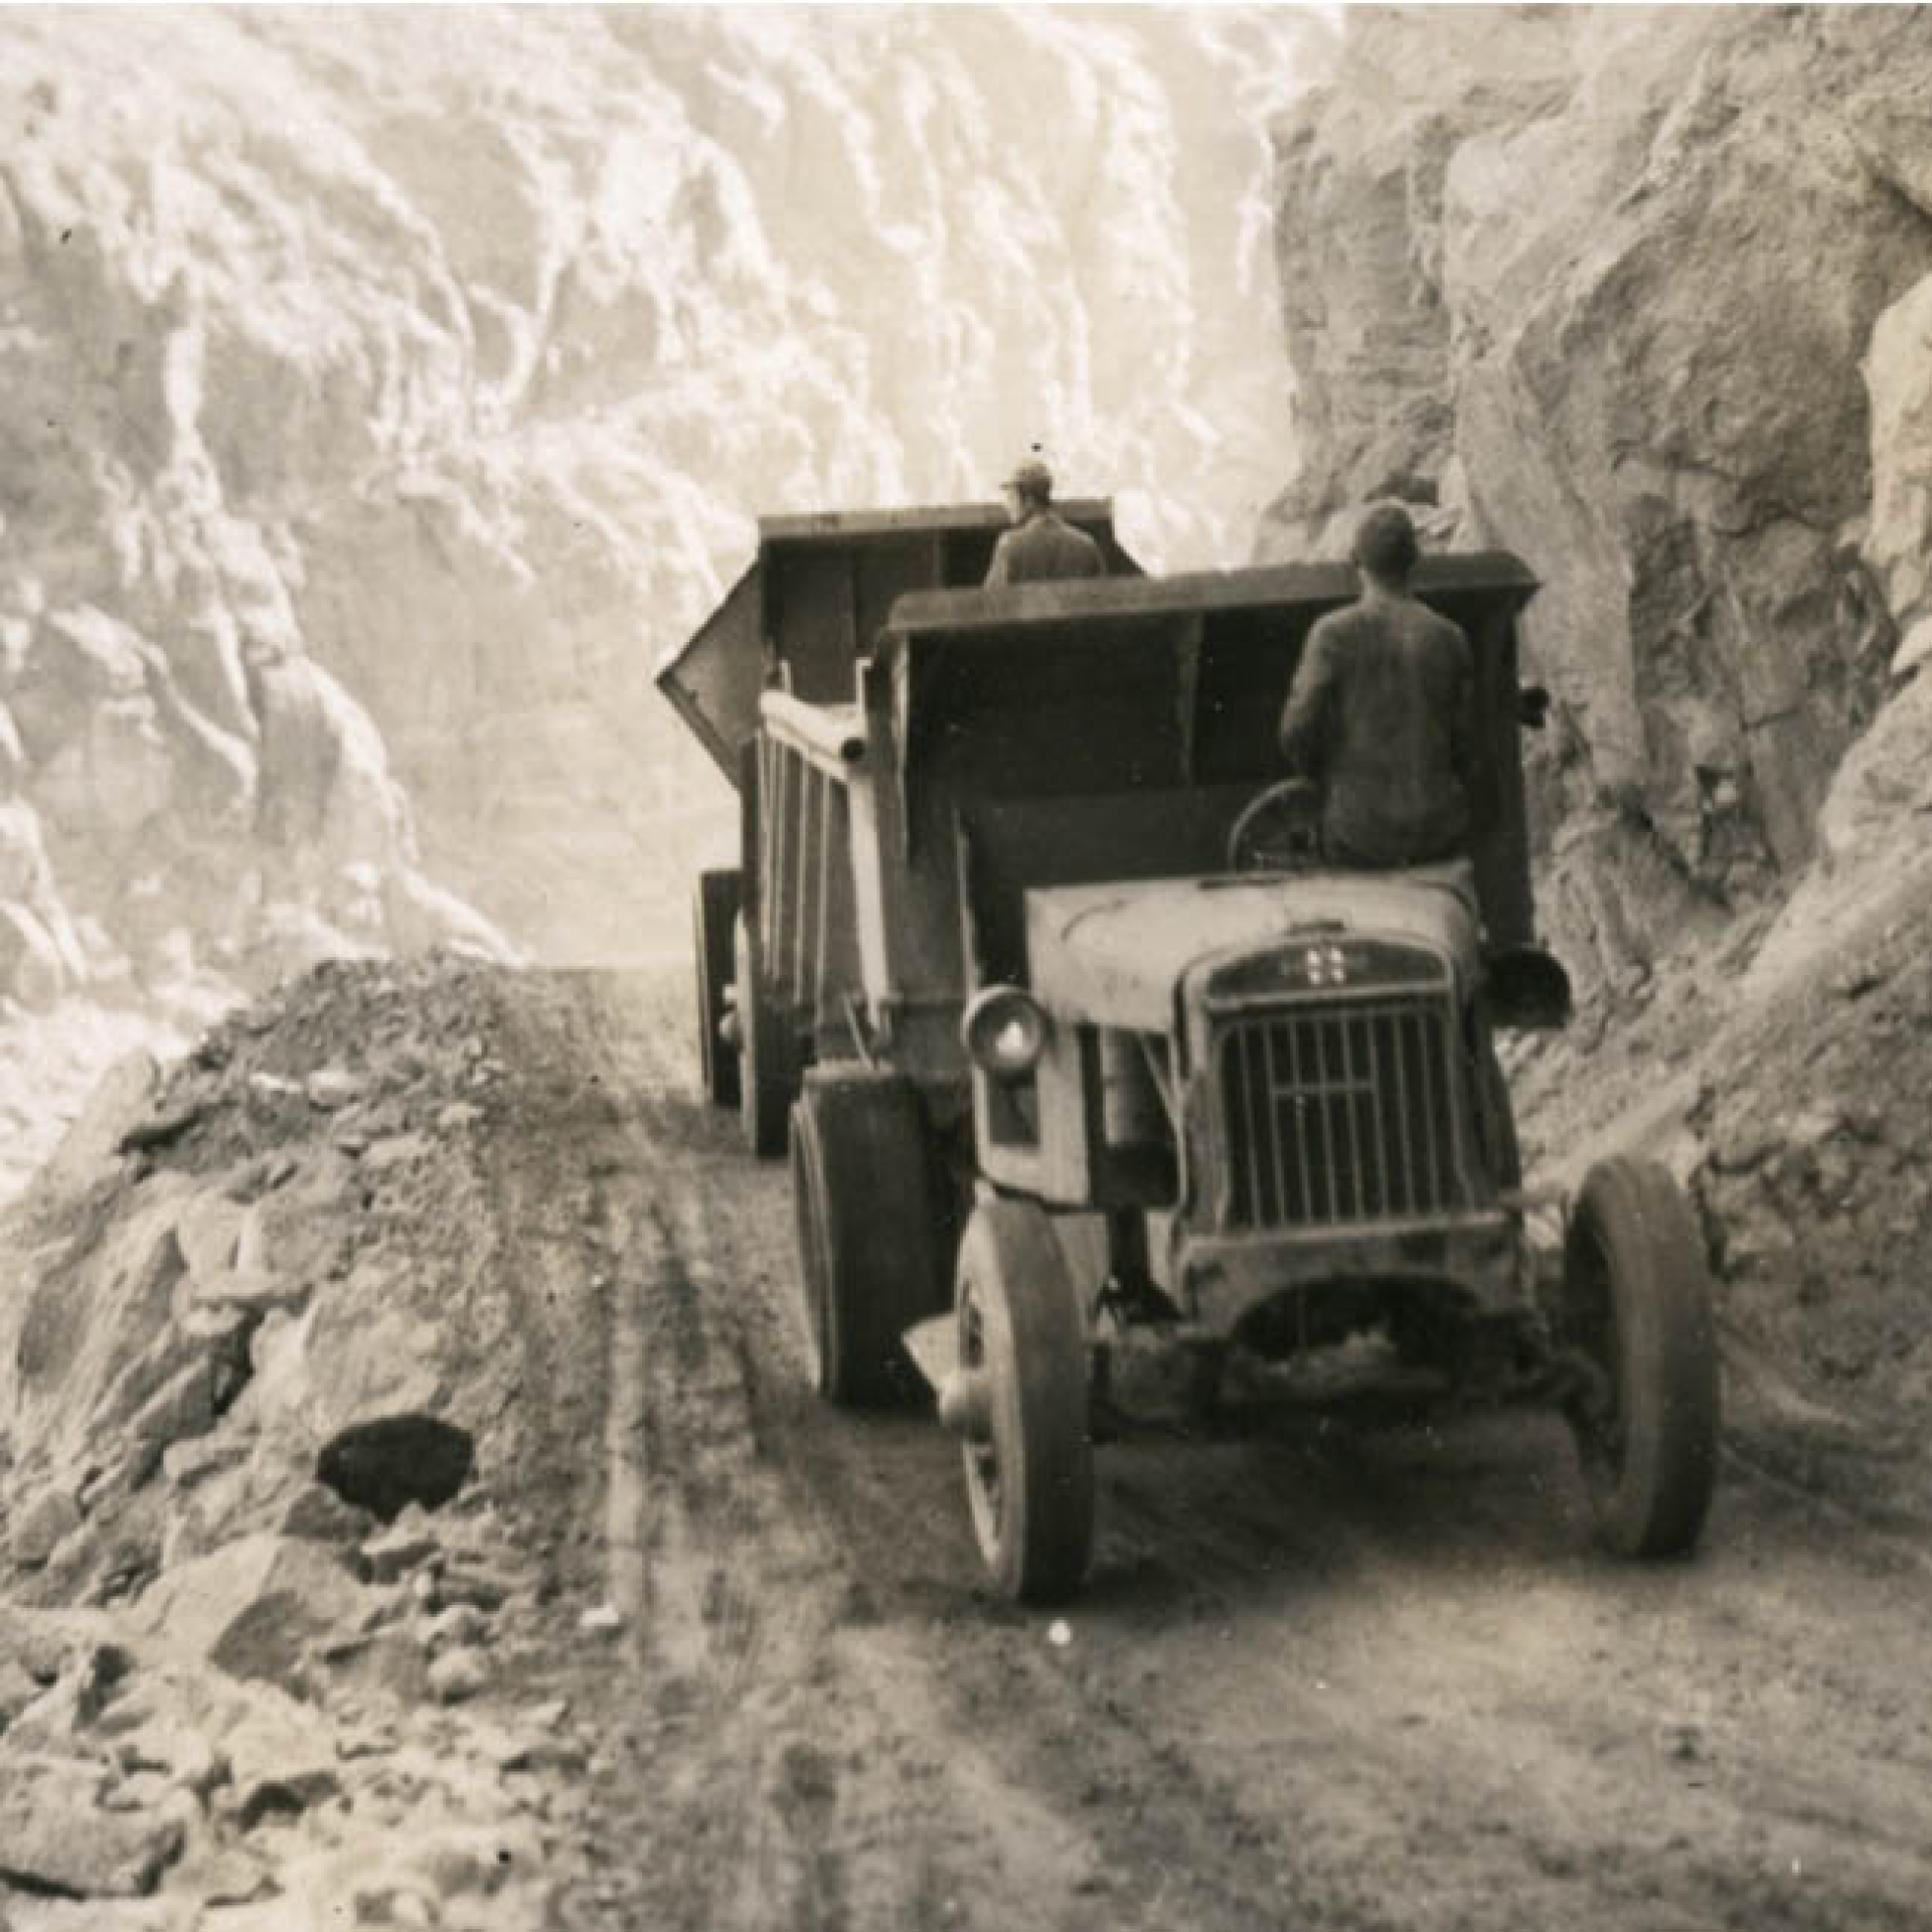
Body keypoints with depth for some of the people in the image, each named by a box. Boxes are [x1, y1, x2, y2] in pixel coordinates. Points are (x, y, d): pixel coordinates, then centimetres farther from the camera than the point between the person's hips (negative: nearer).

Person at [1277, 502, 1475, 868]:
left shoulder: (1333, 633, -9)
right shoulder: (1448, 638, -2)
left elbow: (1297, 731, -11)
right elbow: (1462, 741, 2)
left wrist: (1324, 777, 10)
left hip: (1360, 832, -2)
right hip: (1439, 831, 2)